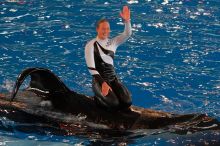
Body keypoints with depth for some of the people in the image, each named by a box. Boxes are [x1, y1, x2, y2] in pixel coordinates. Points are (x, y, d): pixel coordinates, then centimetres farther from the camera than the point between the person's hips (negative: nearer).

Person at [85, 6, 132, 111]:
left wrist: (127, 21, -26)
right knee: (114, 104, -27)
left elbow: (127, 34, -8)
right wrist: (103, 83, -24)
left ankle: (107, 94, 12)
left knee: (127, 102, -16)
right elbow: (91, 68, -15)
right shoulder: (91, 45, -9)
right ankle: (99, 98, 6)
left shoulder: (112, 42, 6)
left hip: (113, 78, 5)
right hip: (99, 80, -5)